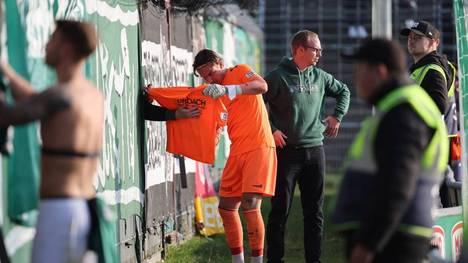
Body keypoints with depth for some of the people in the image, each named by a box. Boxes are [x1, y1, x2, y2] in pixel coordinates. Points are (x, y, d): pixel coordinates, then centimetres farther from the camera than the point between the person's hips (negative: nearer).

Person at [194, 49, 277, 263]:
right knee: (226, 208, 6)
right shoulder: (214, 92, 16)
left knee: (250, 205, -17)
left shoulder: (240, 71, -4)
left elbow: (262, 86, -23)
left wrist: (228, 89, -35)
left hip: (259, 147, -8)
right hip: (237, 152, 8)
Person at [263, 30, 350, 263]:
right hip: (286, 150, -5)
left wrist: (337, 116, 14)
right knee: (280, 210, -1)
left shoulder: (320, 77, 9)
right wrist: (271, 130, -12)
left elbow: (343, 91, 26)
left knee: (315, 211, 8)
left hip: (315, 150, 5)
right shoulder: (278, 77, -8)